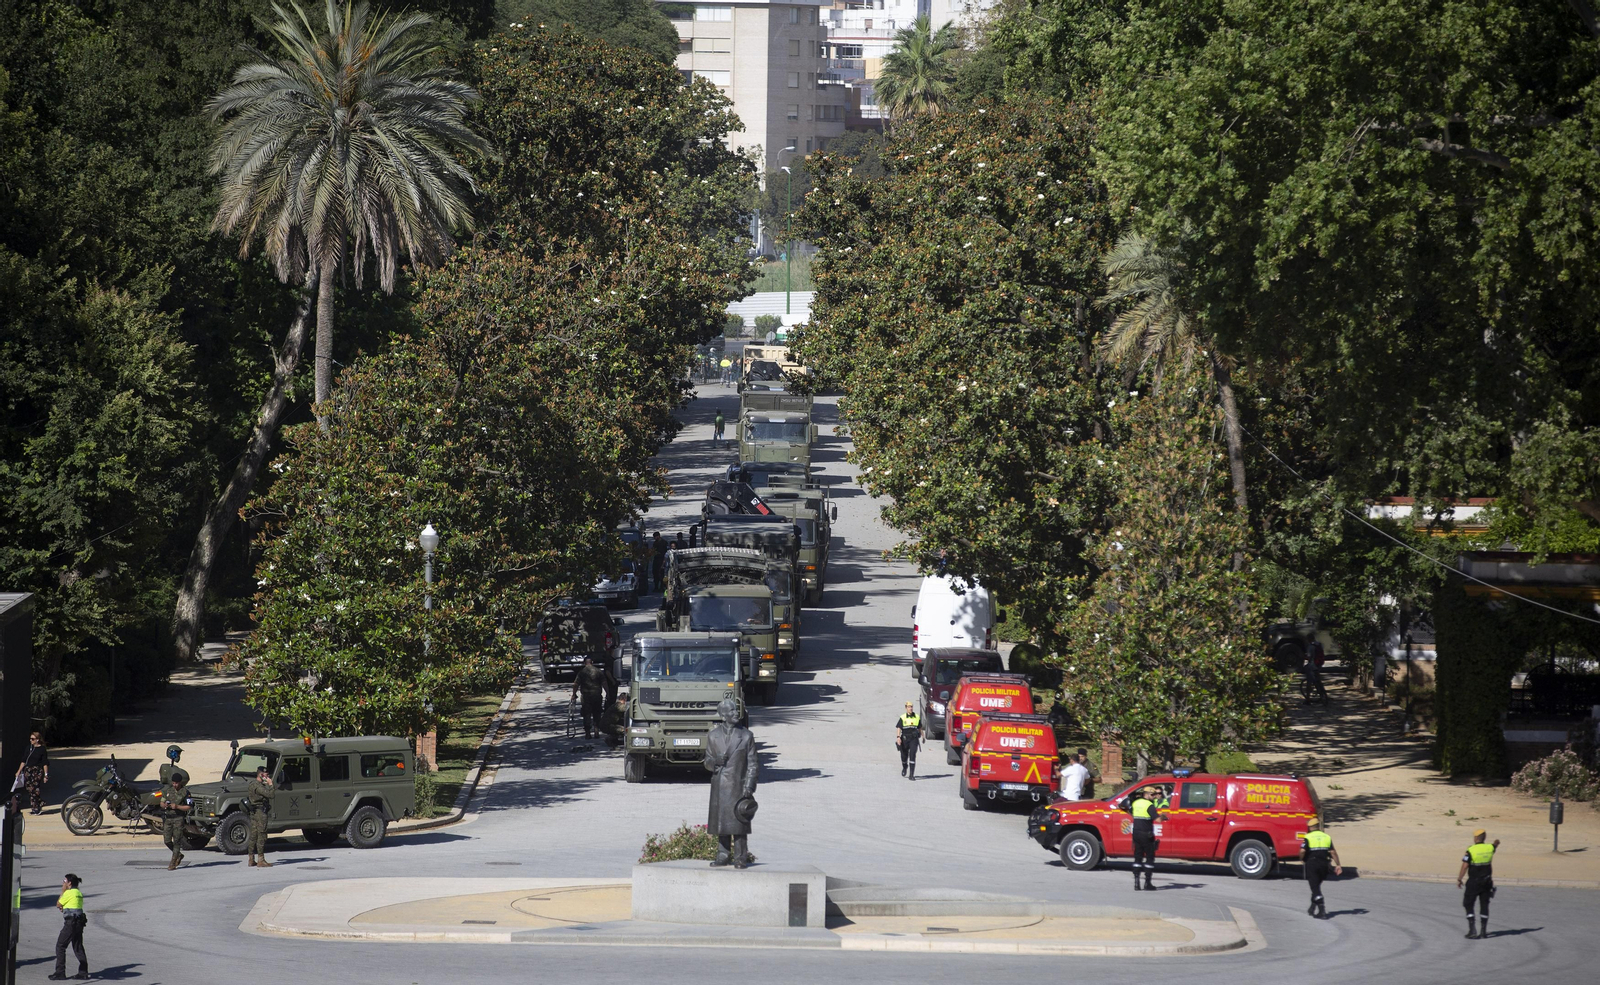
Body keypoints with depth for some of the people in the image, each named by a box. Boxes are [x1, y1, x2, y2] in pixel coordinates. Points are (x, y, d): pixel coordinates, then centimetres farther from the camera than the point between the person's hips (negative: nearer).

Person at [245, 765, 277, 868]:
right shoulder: (258, 786, -18)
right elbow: (271, 795, -23)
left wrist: (266, 785, 11)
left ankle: (251, 859, 16)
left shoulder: (253, 784, 14)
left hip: (253, 813, 10)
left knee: (254, 836, 12)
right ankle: (261, 860, -7)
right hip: (260, 813, -10)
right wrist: (270, 784, -14)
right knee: (261, 836, -7)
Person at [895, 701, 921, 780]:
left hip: (914, 739, 0)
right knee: (904, 755, 12)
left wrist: (922, 736, 28)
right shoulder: (902, 718, -1)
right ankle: (904, 767, 46)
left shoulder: (917, 717, 6)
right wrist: (898, 737, -21)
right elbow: (898, 728, -7)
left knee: (912, 755, -14)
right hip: (904, 739, 0)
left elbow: (920, 728, 20)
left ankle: (911, 775, -16)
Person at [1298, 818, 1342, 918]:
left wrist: (1301, 859, 2)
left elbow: (1302, 851, -18)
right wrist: (1338, 865, 0)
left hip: (1311, 865, -5)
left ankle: (1322, 911, -15)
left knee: (1315, 888, -4)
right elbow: (1333, 852, 0)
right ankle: (1312, 908, 30)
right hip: (1323, 864, 5)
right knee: (1317, 886, 21)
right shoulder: (1327, 837, 8)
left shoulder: (1307, 837, -5)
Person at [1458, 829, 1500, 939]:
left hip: (1473, 882, -4)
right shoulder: (1489, 848, -1)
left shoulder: (1471, 850, -15)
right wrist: (1496, 842, 49)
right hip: (1486, 882, 4)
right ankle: (1483, 930, 11)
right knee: (1484, 905, 10)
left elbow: (1464, 866, -15)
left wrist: (1459, 879, -4)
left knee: (1469, 905, 5)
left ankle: (1472, 929, -6)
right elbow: (1496, 844, 24)